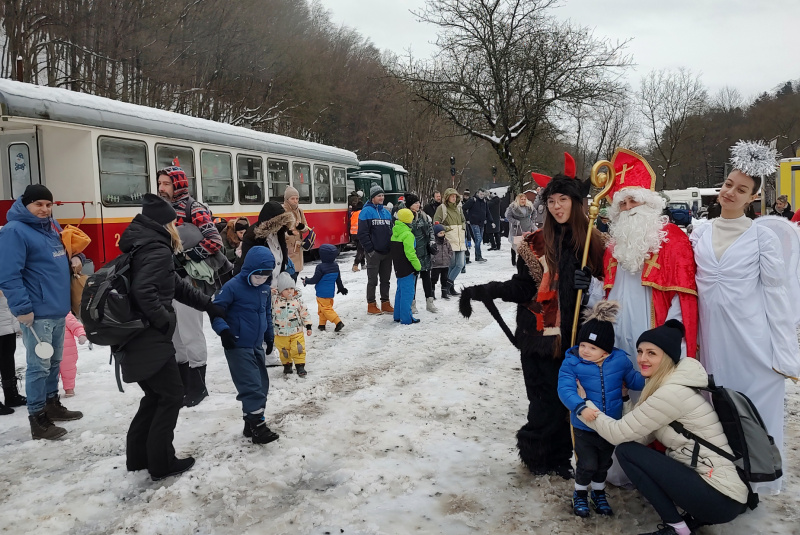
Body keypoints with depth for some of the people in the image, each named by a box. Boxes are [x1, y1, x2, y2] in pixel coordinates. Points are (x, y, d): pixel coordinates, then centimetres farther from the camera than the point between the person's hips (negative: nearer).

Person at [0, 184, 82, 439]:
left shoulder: (52, 226, 13)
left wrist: (74, 257, 11)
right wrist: (22, 308, -21)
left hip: (59, 309, 9)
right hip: (37, 313, -8)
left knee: (54, 362, 18)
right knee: (39, 366, -2)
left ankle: (52, 405, 32)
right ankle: (38, 419, 7)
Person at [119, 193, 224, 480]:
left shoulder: (142, 247, 17)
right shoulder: (157, 250, -15)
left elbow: (178, 285, 21)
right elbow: (143, 291, -29)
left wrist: (211, 305, 23)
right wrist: (165, 321, -17)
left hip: (133, 339, 10)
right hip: (150, 341, -10)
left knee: (155, 395, 21)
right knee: (171, 395, 4)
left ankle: (138, 456, 29)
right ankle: (162, 462, 11)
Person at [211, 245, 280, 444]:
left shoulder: (265, 288, 6)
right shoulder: (233, 286, -16)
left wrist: (269, 335, 23)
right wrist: (223, 330, -28)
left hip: (257, 345, 8)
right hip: (238, 346, -8)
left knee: (262, 385, 12)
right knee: (252, 387, -10)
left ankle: (251, 423, 25)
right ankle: (257, 427, -2)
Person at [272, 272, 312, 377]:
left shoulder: (298, 300, -3)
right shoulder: (275, 299, -4)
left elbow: (304, 313, 4)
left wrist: (308, 326, 4)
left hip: (296, 332, 0)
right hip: (281, 333, 1)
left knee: (298, 350, -2)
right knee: (284, 351, 12)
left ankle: (300, 366, 11)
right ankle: (287, 365, 32)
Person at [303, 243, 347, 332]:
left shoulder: (320, 267, -20)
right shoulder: (335, 266, 2)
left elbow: (315, 280, -15)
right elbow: (338, 279, 12)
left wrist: (306, 281, 3)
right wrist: (341, 288, 25)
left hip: (322, 293, -8)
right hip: (331, 292, 8)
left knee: (326, 308, -3)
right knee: (322, 308, 20)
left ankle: (338, 322, -13)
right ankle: (322, 324, 25)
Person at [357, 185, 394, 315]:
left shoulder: (386, 212, 13)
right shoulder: (366, 211, -8)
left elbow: (391, 231, 19)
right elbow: (362, 233, -13)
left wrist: (392, 248, 9)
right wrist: (370, 249, -16)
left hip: (387, 252, 6)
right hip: (374, 253, -6)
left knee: (386, 279, 12)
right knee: (372, 280, 3)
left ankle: (385, 303, 20)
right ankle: (371, 305, 11)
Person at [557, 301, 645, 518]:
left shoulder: (619, 360, -10)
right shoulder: (571, 363, -18)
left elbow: (635, 380, 6)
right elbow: (565, 389, -30)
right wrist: (581, 407, -42)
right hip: (584, 427, -3)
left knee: (603, 464, 21)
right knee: (587, 464, 0)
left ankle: (599, 494, 46)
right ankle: (580, 494, 30)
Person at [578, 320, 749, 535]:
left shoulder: (673, 392, -19)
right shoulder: (666, 385, 10)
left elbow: (619, 433, -15)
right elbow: (640, 436, 5)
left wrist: (586, 406, -3)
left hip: (722, 498, -10)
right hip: (712, 483, 10)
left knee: (627, 451, -10)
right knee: (633, 445, 12)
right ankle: (696, 516, 13)